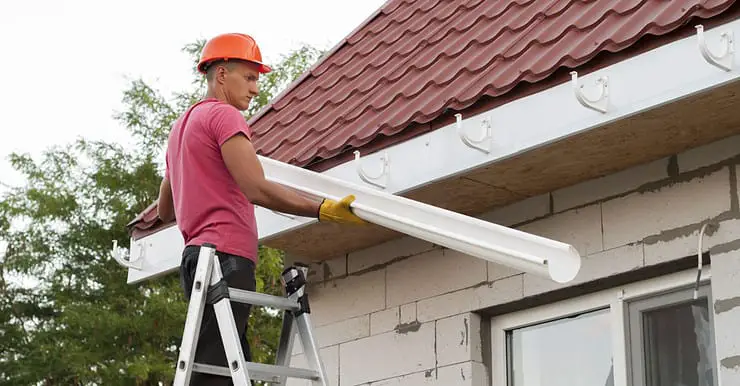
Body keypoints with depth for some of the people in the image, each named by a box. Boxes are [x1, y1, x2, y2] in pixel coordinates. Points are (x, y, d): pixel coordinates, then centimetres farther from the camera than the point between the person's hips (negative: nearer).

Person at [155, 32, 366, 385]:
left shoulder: (181, 125, 27)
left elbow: (164, 210, 33)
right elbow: (257, 190, -16)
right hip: (227, 257, -10)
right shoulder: (224, 115, -3)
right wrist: (322, 210, -16)